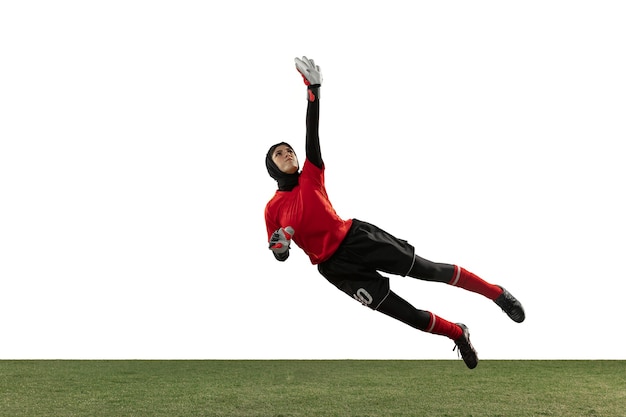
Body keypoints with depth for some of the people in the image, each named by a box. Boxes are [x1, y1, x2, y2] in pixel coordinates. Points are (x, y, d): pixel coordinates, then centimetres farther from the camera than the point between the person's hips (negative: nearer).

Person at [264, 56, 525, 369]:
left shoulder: (311, 176, 7)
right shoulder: (272, 210, 6)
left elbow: (313, 135, -4)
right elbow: (280, 256, 10)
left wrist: (313, 89, -15)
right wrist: (279, 246, -15)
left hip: (355, 237, 1)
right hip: (334, 267, -1)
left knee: (428, 270, -4)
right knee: (406, 314, -6)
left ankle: (496, 293, 10)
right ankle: (458, 334, 16)